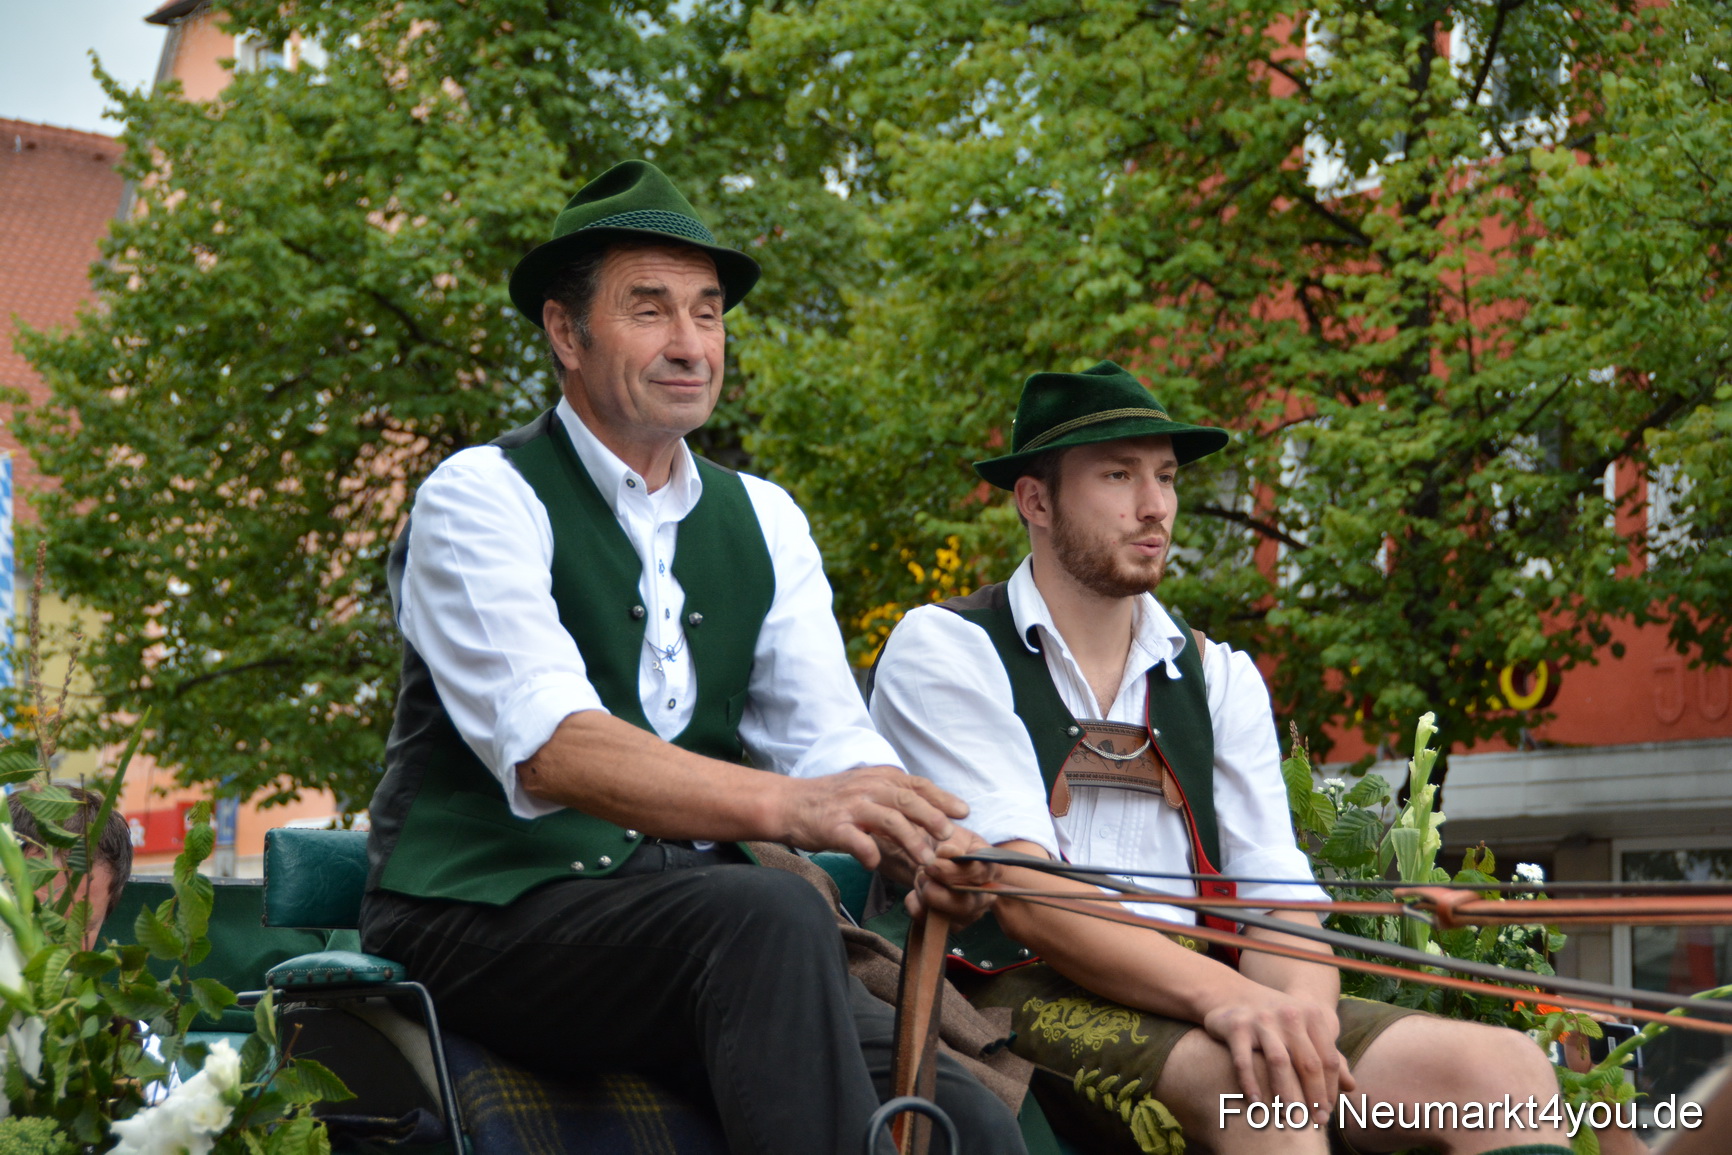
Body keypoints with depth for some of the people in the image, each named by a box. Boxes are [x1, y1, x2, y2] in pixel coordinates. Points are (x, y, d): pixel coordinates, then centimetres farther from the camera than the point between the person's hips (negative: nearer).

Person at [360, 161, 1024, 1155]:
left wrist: (927, 847, -21)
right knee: (776, 914, -34)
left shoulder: (763, 521, 15)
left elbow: (830, 736, 3)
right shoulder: (481, 498, -5)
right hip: (491, 912, -5)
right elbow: (547, 744, -21)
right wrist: (786, 806, -37)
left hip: (690, 913, 5)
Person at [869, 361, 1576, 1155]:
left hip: (1200, 998, 6)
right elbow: (1020, 895, -12)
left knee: (1506, 1070, -18)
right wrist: (1222, 996, -26)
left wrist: (1299, 1001, -18)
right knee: (1265, 1086, -37)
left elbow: (1275, 895, 7)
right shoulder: (944, 651, 2)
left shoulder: (1218, 677, 19)